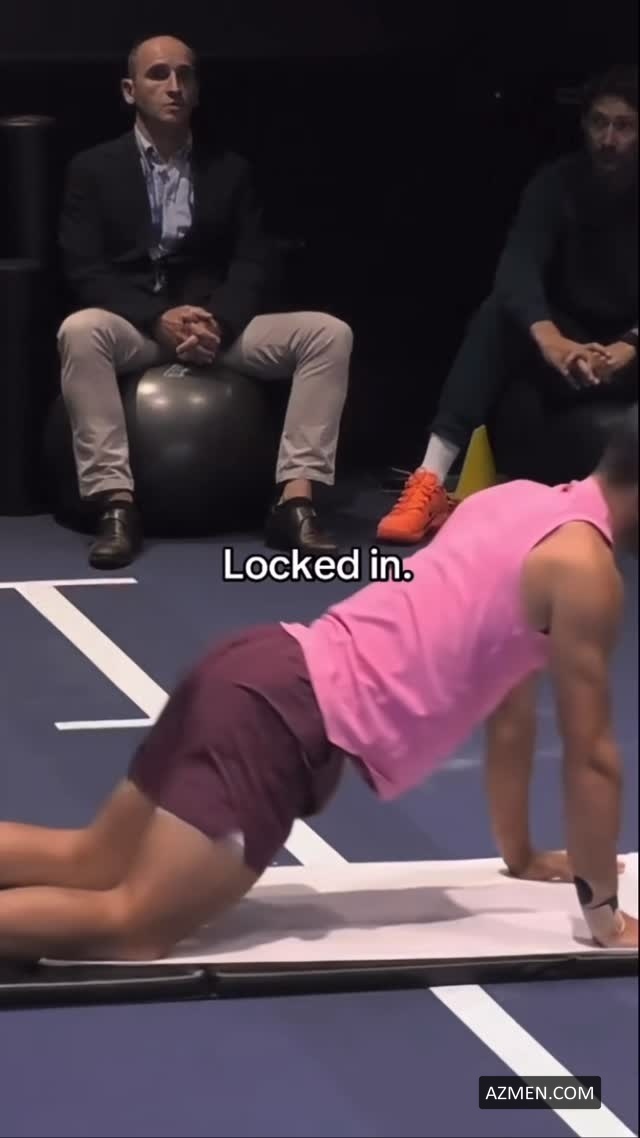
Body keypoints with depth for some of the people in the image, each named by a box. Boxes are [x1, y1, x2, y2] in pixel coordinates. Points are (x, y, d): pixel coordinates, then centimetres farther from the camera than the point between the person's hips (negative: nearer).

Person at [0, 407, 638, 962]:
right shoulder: (583, 570, -8)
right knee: (131, 928, -16)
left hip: (267, 668, 10)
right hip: (290, 711, -10)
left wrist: (520, 853, 35)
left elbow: (508, 699, 29)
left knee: (90, 862, 16)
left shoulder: (517, 501, 20)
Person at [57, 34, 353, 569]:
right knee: (79, 331, -38)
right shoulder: (94, 169, 6)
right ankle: (117, 505, -38)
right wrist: (159, 318, -21)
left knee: (329, 333, -21)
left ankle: (295, 500, -29)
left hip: (217, 323, 3)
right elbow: (85, 270, -5)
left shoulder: (231, 170, 14)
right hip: (133, 324, -3)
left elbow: (254, 264, 4)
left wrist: (217, 323, -18)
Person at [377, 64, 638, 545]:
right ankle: (432, 479, -43)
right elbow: (519, 267, -24)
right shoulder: (558, 184, -6)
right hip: (569, 344, 1)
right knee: (498, 315, -29)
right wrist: (549, 339, -44)